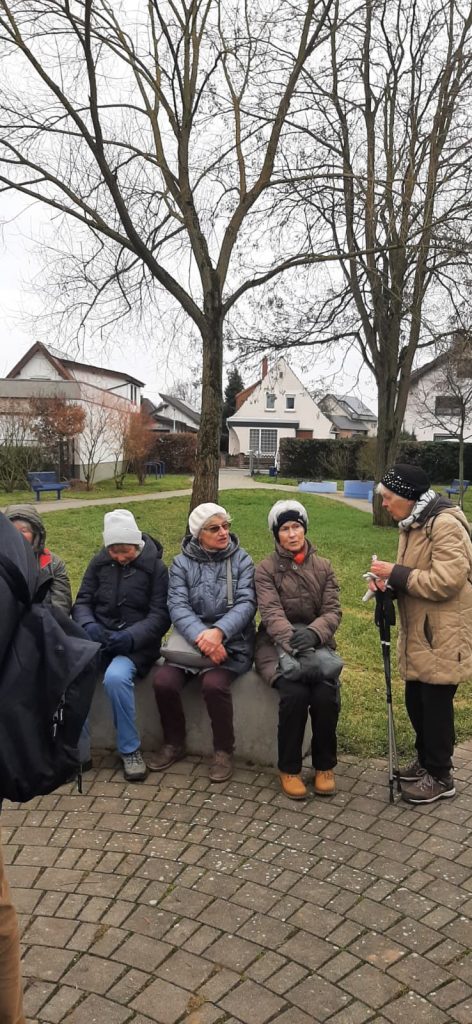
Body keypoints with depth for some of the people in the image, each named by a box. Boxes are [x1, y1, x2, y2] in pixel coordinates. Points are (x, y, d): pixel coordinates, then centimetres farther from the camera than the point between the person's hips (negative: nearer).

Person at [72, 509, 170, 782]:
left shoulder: (155, 567, -2)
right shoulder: (99, 562, 7)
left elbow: (160, 616, -7)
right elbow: (82, 602, 8)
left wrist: (130, 637, -23)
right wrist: (89, 626, -15)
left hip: (137, 642, -3)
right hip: (97, 637, 4)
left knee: (116, 677, -35)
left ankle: (131, 749, -11)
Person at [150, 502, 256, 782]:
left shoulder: (242, 560, 1)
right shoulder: (182, 563, 3)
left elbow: (246, 603, -10)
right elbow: (178, 606, -9)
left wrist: (218, 632, -28)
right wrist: (201, 636, -28)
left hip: (232, 642, -2)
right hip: (190, 639, 2)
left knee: (214, 683, -30)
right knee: (163, 681, -22)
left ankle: (224, 750, -4)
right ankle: (175, 744, 6)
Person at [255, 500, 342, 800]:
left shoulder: (323, 567, 8)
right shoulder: (266, 569, 0)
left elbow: (333, 610, -2)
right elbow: (272, 613, -14)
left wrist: (312, 632, -25)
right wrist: (294, 646, -32)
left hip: (315, 642, 2)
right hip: (277, 645, -2)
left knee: (326, 693, -26)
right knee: (295, 693, -30)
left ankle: (324, 766, -1)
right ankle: (289, 769, -7)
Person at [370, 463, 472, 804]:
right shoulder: (414, 523, 11)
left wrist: (396, 573, -20)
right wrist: (390, 581, -1)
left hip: (443, 636, -9)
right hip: (419, 633, 9)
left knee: (436, 702, 2)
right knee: (416, 700, 16)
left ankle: (440, 777, 18)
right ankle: (426, 760, 35)